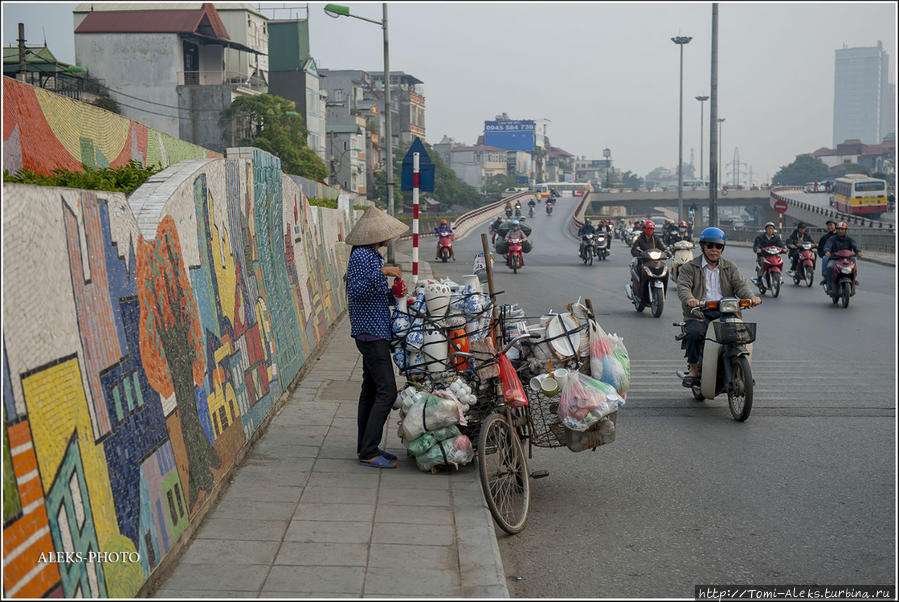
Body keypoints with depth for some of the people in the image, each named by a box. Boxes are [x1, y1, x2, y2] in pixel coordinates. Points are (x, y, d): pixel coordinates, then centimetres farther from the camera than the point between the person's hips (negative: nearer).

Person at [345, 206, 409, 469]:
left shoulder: (373, 256, 17)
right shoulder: (361, 256, -14)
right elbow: (356, 291, -24)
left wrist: (395, 295, 5)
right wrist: (382, 272, -28)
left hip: (375, 331, 11)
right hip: (371, 332, -11)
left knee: (371, 389, 13)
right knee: (387, 391, -12)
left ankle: (365, 447, 18)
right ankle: (368, 452, -9)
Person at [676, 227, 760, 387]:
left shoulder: (730, 268, 20)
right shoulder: (689, 268, 10)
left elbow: (740, 284, 5)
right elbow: (683, 286, -6)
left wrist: (750, 297, -19)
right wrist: (689, 299, -30)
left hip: (726, 313, 2)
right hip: (700, 314, -2)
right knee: (695, 332, -33)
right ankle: (694, 369, -15)